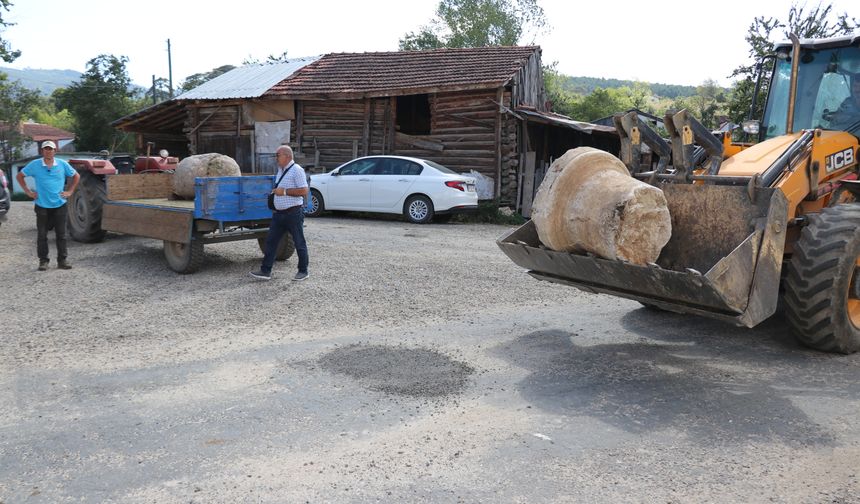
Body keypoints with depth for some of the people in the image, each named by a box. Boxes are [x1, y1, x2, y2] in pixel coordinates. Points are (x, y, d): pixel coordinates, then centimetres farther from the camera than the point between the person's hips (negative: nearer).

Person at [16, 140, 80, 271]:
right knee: (42, 235, 4)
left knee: (61, 234, 5)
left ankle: (62, 260, 11)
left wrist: (70, 191, 5)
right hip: (42, 206, 0)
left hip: (59, 205, 1)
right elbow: (20, 176, 10)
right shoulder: (34, 165, -2)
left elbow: (76, 176, 12)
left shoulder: (62, 164, 0)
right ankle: (43, 260, 12)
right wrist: (28, 192, 3)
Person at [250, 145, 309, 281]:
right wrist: (276, 191, 12)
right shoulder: (280, 170, 14)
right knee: (271, 241, 5)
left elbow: (304, 191, -19)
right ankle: (265, 271, 9)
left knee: (299, 243, 4)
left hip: (293, 213, -8)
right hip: (278, 213, 9)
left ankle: (303, 271, 16)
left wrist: (284, 191, -19)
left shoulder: (296, 170, -12)